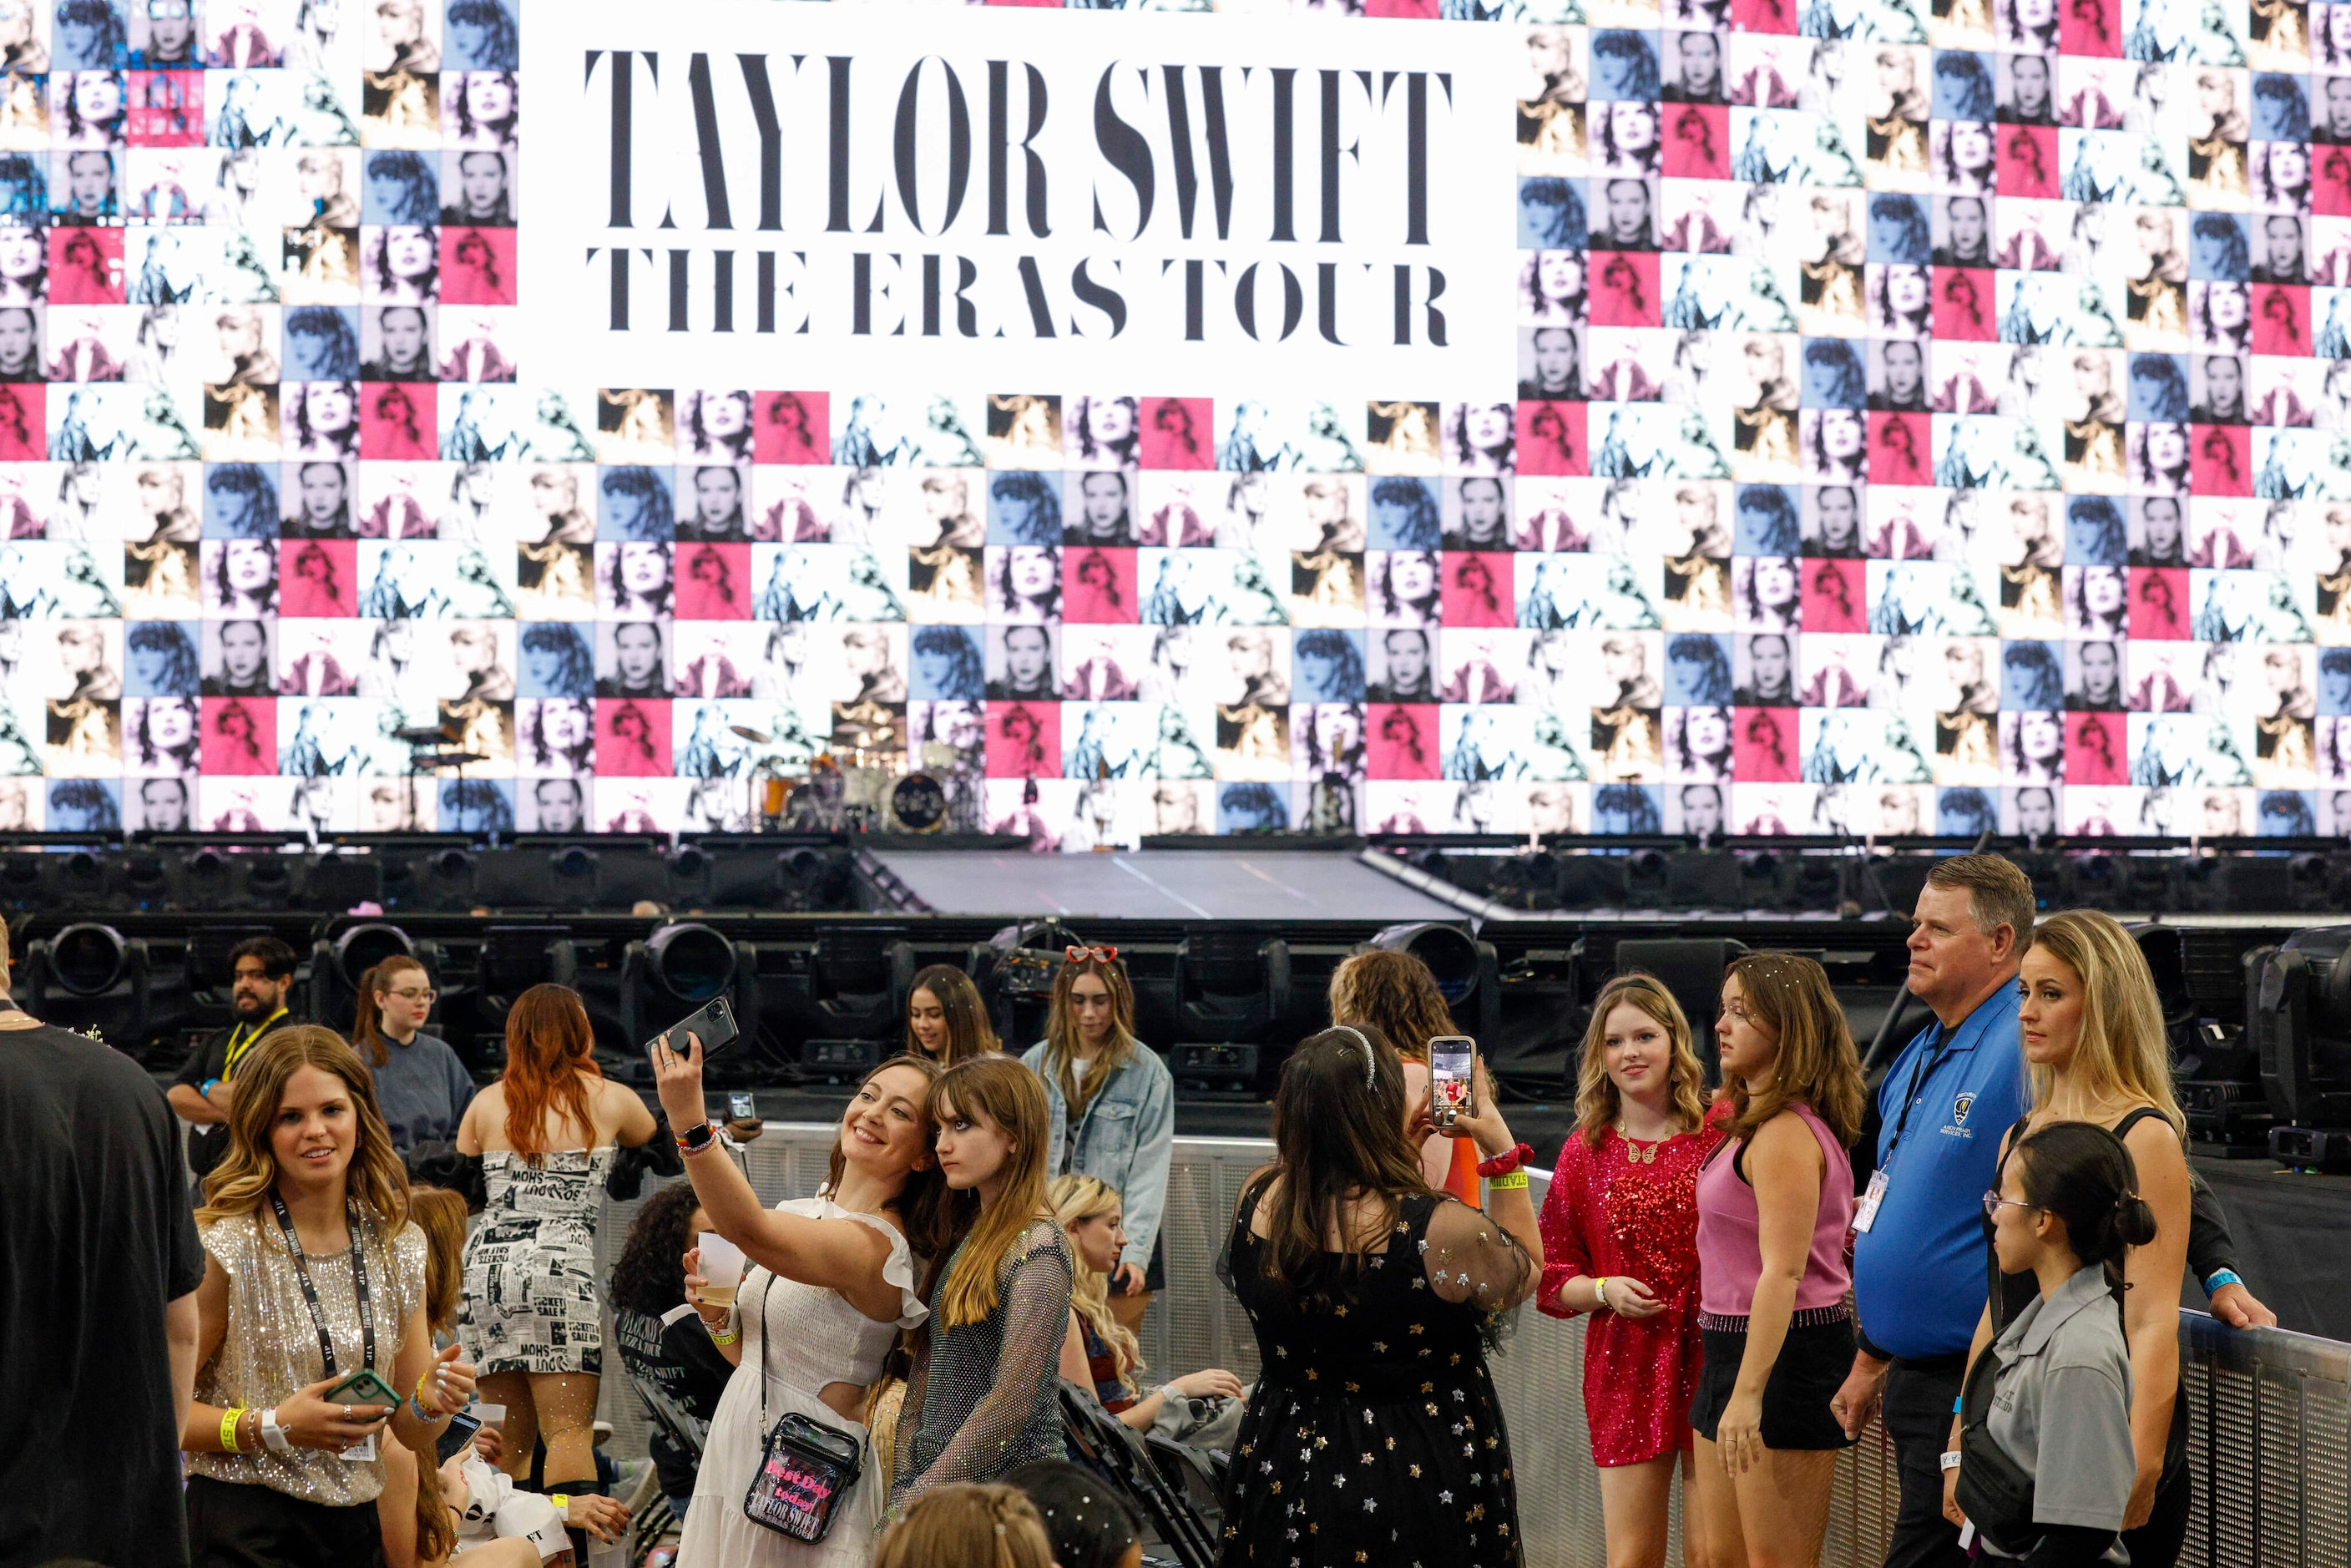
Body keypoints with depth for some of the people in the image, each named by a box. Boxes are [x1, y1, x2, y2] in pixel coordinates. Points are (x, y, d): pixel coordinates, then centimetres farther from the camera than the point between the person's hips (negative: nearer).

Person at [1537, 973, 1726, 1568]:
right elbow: (1552, 1277, 11)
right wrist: (1604, 1290, -6)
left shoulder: (1719, 1135, 1)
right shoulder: (1585, 1152, 7)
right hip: (1625, 1368, 2)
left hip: (1712, 1357, -1)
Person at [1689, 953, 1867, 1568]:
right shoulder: (1749, 1125, 14)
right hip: (1730, 1342, 10)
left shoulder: (1786, 1134, -17)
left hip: (1785, 1354, -10)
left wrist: (1747, 1393, -26)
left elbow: (1783, 1273, -23)